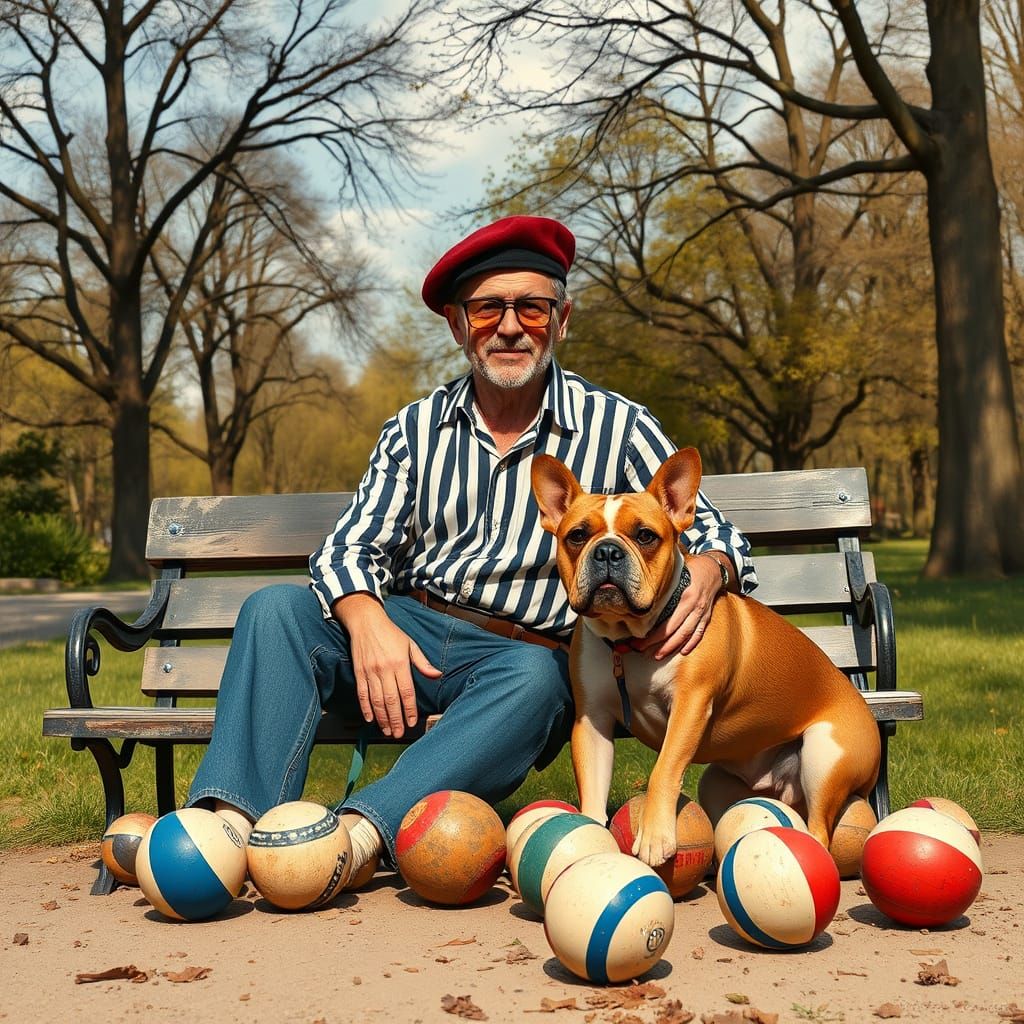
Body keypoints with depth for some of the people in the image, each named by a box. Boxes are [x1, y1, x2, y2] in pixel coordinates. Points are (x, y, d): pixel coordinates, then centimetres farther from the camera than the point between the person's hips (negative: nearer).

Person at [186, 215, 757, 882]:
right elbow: (354, 548, 4)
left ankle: (361, 832, -46)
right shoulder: (417, 429, 9)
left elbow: (711, 531, 3)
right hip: (406, 631, 3)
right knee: (276, 609, -21)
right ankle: (236, 824, -35)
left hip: (528, 650, -2)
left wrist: (707, 574, -23)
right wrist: (366, 620, -20)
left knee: (536, 677, -36)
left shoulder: (617, 428, 2)